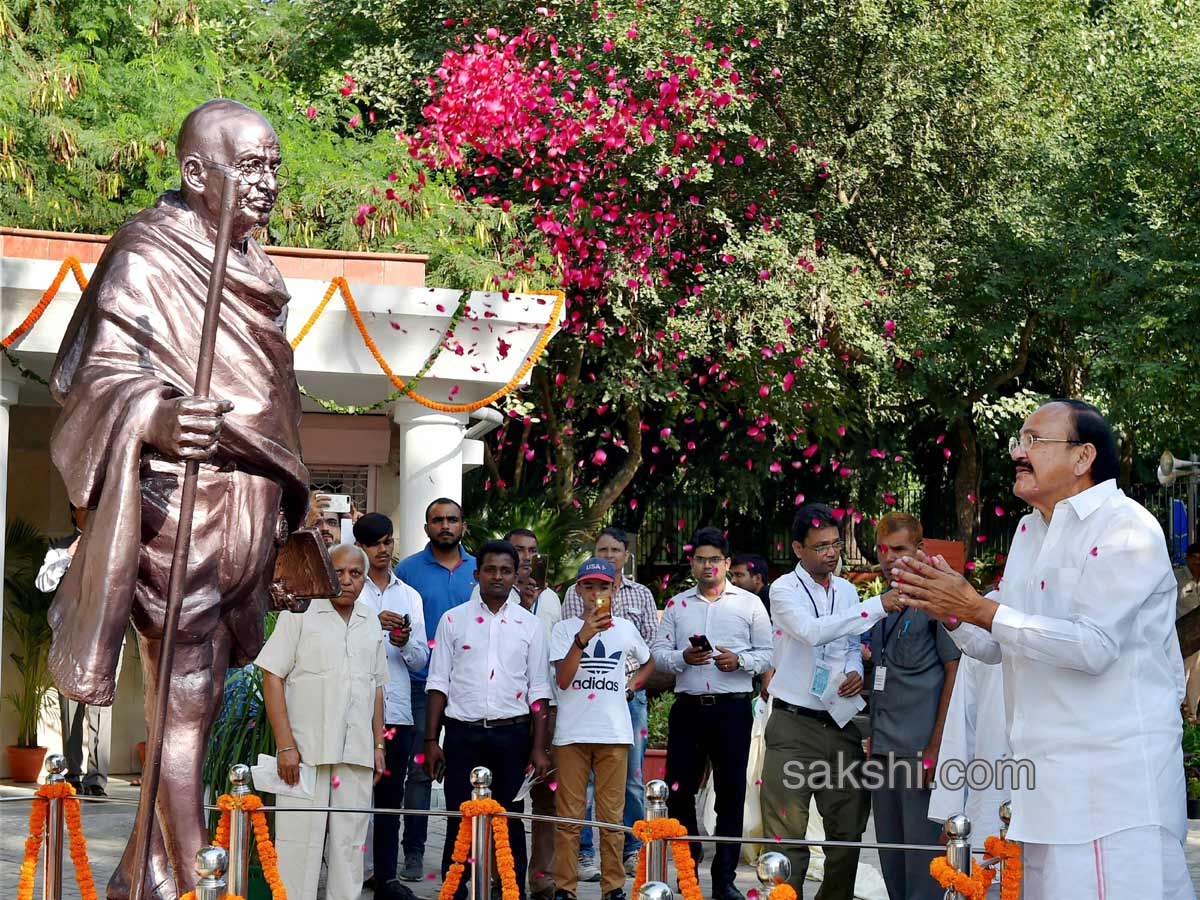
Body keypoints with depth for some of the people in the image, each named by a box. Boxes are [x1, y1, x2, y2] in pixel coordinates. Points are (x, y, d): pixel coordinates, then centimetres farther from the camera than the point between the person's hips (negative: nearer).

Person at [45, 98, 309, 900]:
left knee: (196, 700, 12)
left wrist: (287, 507, 29)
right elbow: (106, 374, -22)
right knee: (187, 704, -8)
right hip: (179, 510, -9)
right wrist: (156, 419, -44)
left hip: (241, 517, 9)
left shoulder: (249, 264, 16)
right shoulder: (148, 258, -11)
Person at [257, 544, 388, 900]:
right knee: (300, 842, -5)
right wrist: (286, 746, -12)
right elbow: (272, 677, -7)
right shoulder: (300, 613, -3)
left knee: (349, 844, 6)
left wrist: (378, 744, 13)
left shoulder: (371, 623, 13)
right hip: (306, 750, -5)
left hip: (357, 754, 5)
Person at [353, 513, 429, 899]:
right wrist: (373, 625, -22)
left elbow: (421, 661, 15)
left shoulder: (410, 596, 18)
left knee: (390, 797, 5)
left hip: (396, 710, 4)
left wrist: (406, 643, -7)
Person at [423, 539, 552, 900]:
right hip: (463, 733, 0)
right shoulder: (453, 620, 5)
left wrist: (539, 747, -1)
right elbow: (438, 683, 5)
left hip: (512, 734, 1)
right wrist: (431, 740, -2)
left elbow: (539, 691, 6)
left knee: (511, 821, 4)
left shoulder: (530, 625, 7)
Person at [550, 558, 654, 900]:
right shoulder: (565, 629, 2)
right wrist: (583, 638, -19)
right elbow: (562, 680, -10)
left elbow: (648, 662, 28)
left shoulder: (625, 628, 10)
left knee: (611, 814, 4)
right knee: (568, 814, 0)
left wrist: (632, 684, 9)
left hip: (614, 732, 2)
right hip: (572, 732, -2)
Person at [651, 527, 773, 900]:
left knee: (731, 793, 2)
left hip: (732, 708, -1)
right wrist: (683, 657, -12)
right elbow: (658, 653, 8)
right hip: (688, 707, 2)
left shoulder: (749, 604, 6)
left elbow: (766, 654, 3)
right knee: (679, 790, 1)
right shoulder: (676, 605, 11)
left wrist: (739, 661, -15)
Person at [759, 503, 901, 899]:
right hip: (794, 725, -6)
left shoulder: (847, 591, 12)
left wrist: (856, 672, -1)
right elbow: (813, 631, -25)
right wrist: (876, 607, -28)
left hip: (842, 725, 6)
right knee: (787, 833, -7)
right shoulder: (785, 590, -6)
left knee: (847, 829, 8)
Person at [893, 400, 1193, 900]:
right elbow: (997, 647, 20)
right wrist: (950, 612, -1)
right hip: (1047, 766, 8)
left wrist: (979, 609, -19)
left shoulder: (1126, 530, -11)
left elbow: (1092, 646, -22)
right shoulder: (1029, 530, 16)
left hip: (1115, 771, -8)